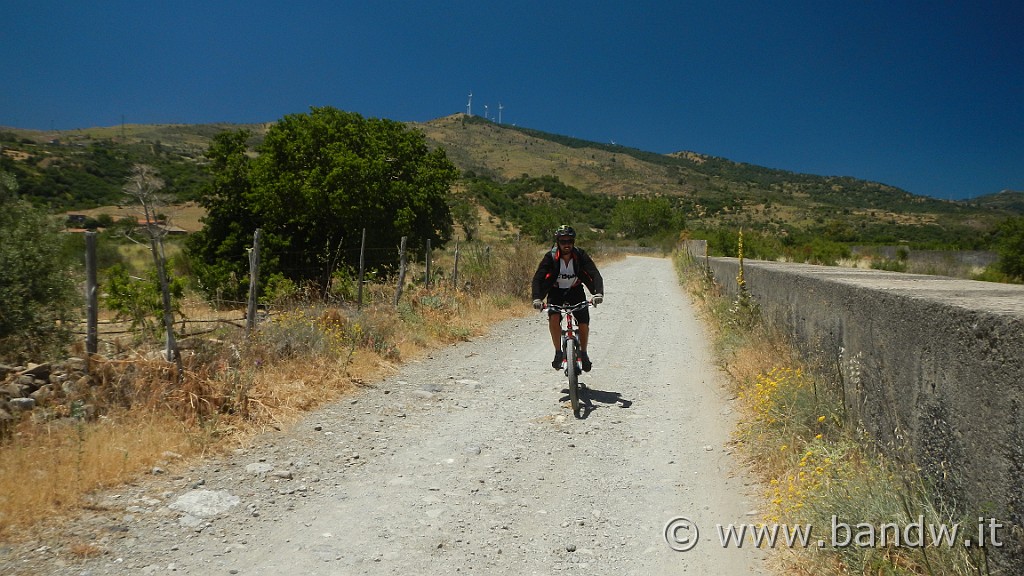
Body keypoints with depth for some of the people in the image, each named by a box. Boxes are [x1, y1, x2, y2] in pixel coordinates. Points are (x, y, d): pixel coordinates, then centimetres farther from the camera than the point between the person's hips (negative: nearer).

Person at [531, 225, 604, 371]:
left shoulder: (581, 256, -19)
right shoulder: (550, 257, -21)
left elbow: (595, 275, -27)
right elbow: (538, 278, -25)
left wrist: (598, 293, -45)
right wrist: (537, 298, -41)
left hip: (575, 291, 1)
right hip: (556, 292, -1)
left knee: (584, 325, -13)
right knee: (554, 319, -26)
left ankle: (583, 353, 14)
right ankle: (558, 353, -8)